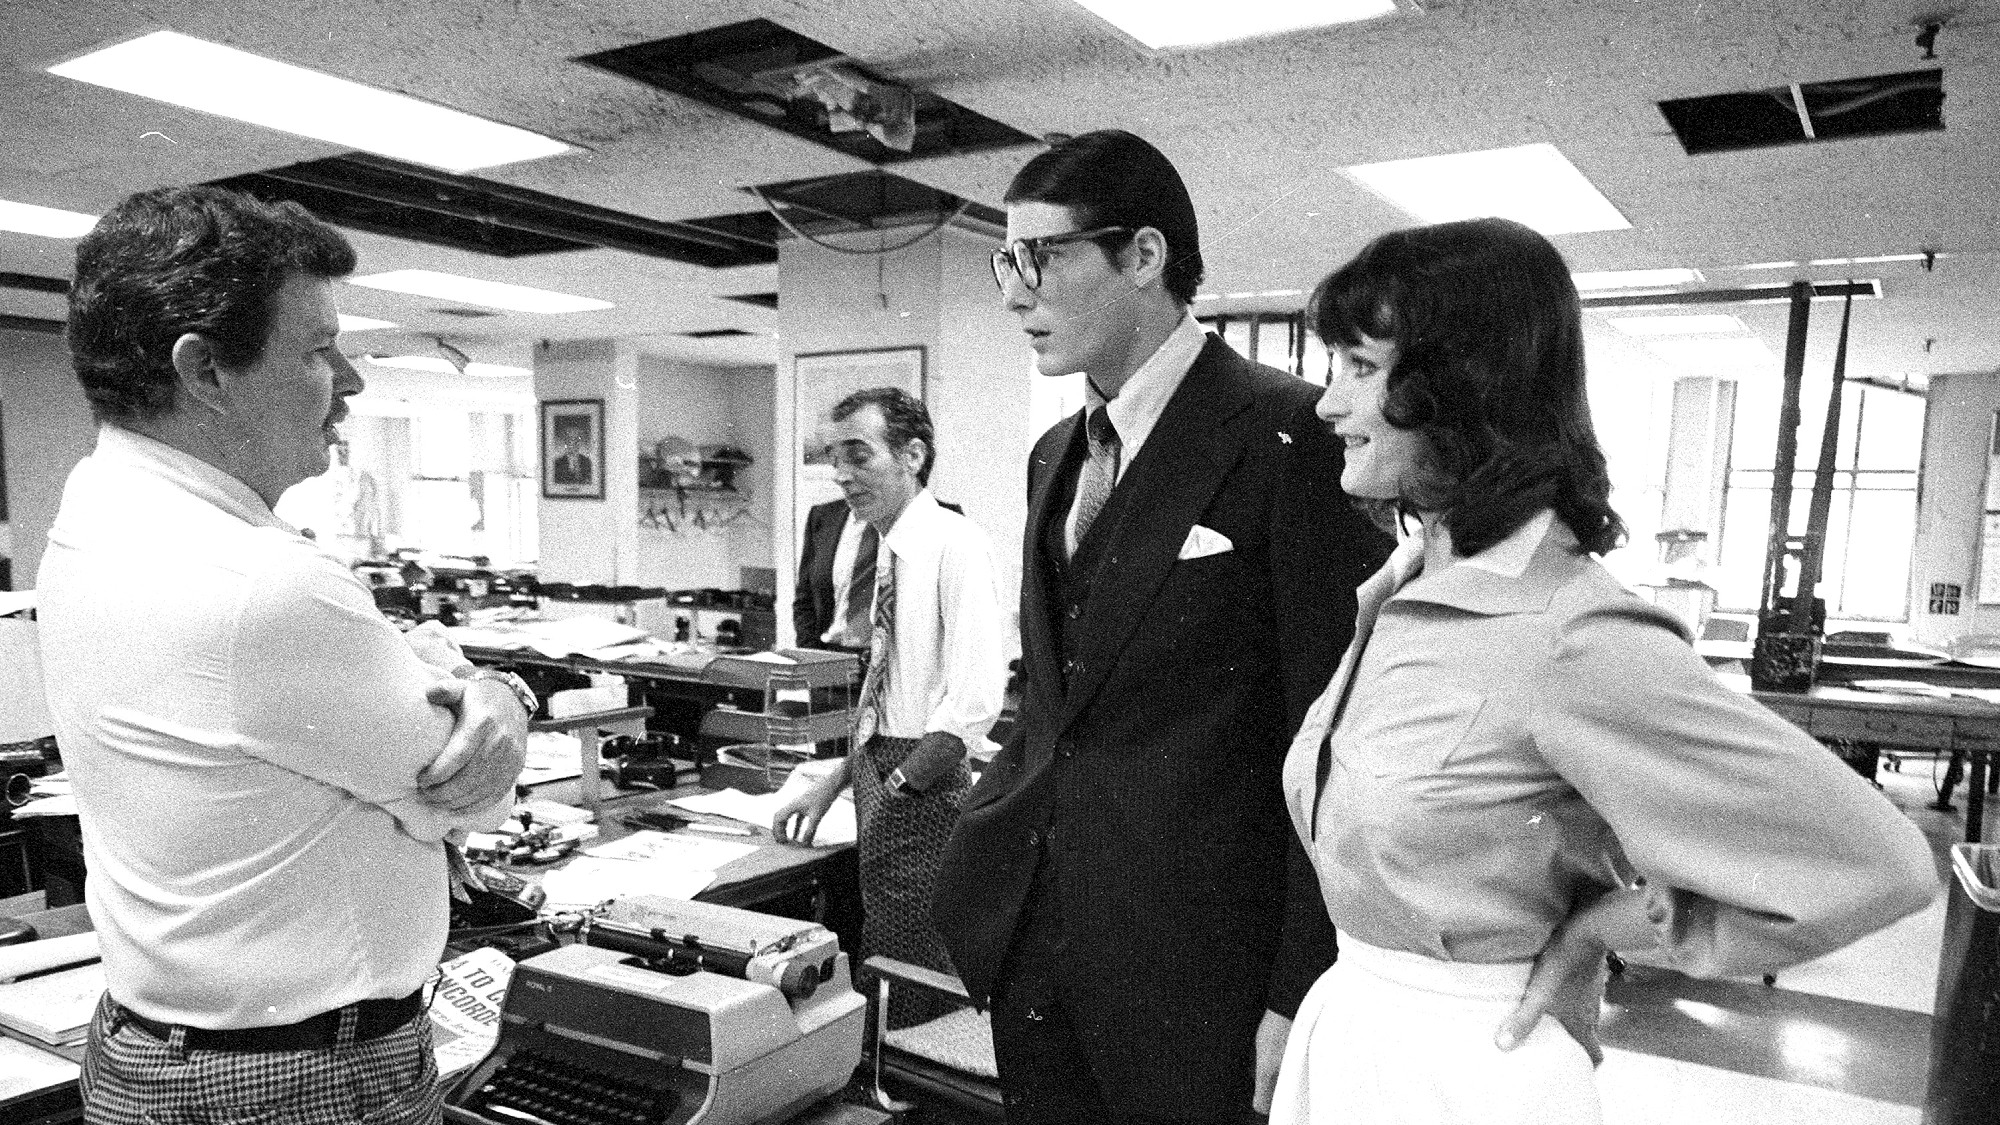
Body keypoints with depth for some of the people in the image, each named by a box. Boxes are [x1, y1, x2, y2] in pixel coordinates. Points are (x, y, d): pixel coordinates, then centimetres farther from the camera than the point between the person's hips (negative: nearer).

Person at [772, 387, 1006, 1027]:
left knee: (913, 1007, 1)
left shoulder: (955, 545, -16)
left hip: (923, 802, -8)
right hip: (882, 787, 9)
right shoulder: (890, 551, 11)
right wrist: (832, 786, 13)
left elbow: (976, 702, -23)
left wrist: (897, 784, -15)